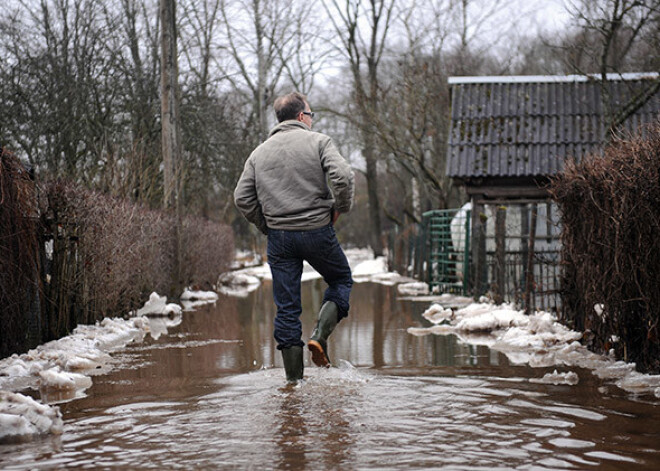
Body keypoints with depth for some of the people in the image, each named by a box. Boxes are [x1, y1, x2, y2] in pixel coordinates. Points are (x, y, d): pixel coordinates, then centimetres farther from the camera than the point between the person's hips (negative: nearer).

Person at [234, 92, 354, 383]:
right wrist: (341, 207, -1)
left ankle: (294, 378, 7)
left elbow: (242, 198, 4)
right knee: (341, 280, 21)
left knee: (287, 307, 7)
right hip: (317, 230, -3)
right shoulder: (318, 142, -1)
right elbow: (342, 176, -17)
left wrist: (265, 225, 12)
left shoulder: (260, 152, 11)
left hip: (279, 237, 3)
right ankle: (320, 334, -2)